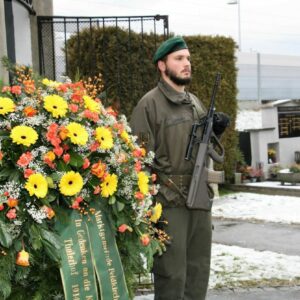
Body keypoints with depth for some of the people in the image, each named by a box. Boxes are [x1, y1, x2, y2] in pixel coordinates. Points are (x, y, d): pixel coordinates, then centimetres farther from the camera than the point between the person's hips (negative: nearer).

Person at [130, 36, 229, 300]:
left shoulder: (195, 102, 15)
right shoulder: (150, 104, -8)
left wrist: (214, 132, 2)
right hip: (169, 201, -7)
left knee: (199, 268, 16)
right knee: (172, 272, 1)